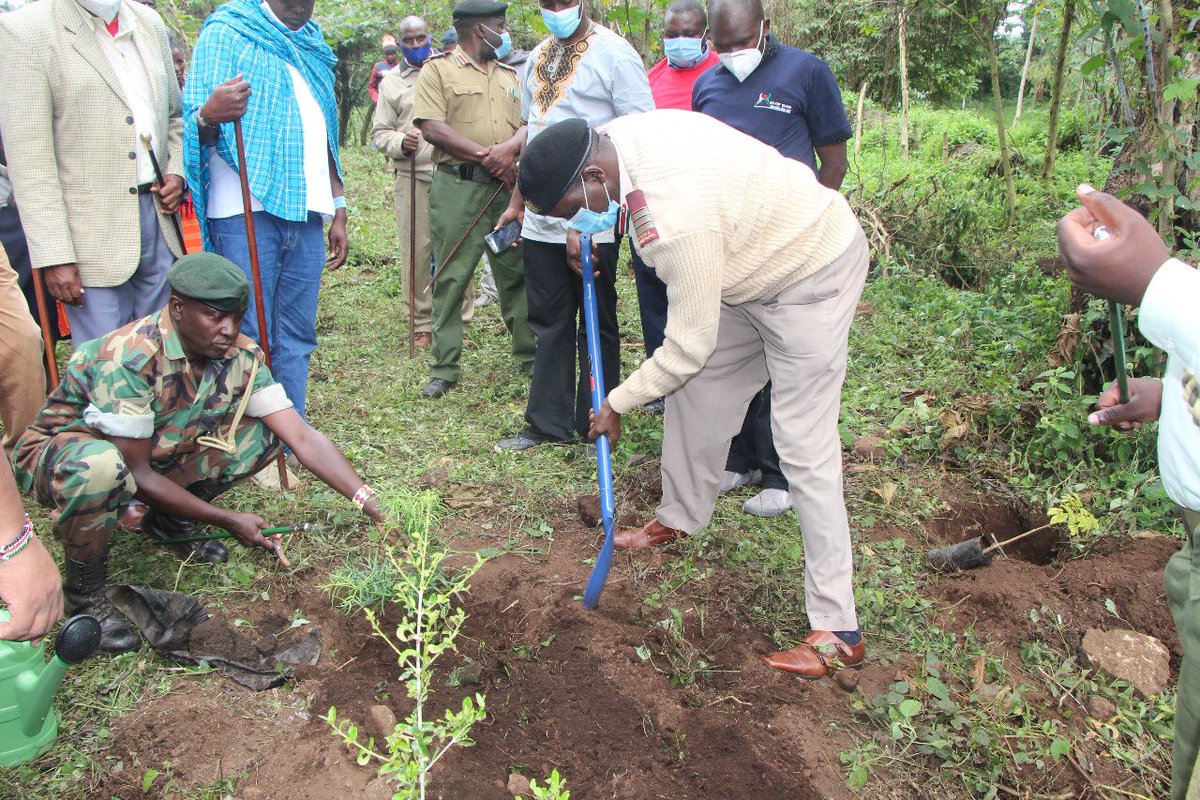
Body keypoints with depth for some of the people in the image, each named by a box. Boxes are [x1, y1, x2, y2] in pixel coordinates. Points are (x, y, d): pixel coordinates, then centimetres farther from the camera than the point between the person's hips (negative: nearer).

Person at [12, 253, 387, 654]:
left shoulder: (241, 356, -16)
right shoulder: (129, 359, -33)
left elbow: (303, 437, -18)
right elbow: (136, 473, -27)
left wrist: (369, 503, -29)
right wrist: (225, 519, -23)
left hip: (156, 453, 6)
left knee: (262, 433, -11)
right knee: (98, 467, -41)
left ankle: (169, 519, 10)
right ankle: (84, 590, -12)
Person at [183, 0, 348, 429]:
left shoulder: (313, 47, 19)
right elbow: (192, 129, -7)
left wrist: (338, 212, 21)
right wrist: (209, 116, -31)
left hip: (306, 215, 6)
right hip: (246, 212, -6)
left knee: (296, 338, 8)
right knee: (250, 340, -5)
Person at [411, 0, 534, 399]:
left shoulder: (511, 76, 19)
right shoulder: (438, 70, 2)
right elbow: (432, 129, -9)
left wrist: (510, 148, -13)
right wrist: (487, 155, -11)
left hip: (507, 187, 5)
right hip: (457, 188, -5)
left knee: (518, 273, 7)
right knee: (450, 278, -3)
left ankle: (530, 355, 18)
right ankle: (445, 369, 4)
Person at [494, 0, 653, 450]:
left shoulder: (614, 54, -5)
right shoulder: (538, 58, 16)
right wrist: (517, 201, 21)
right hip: (541, 216, 7)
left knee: (597, 324, 4)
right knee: (549, 323, 11)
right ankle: (549, 422, 21)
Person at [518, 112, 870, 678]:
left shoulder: (677, 216, -36)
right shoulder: (618, 134, -11)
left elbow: (689, 345, -27)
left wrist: (617, 403, -13)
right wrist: (582, 232, 12)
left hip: (812, 277, -9)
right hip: (754, 267, 9)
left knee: (804, 447, -11)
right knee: (695, 392, 15)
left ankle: (838, 633, -4)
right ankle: (679, 520, 37)